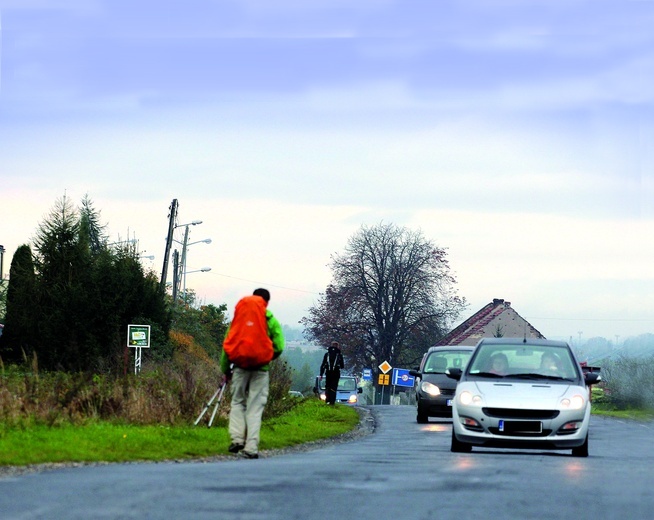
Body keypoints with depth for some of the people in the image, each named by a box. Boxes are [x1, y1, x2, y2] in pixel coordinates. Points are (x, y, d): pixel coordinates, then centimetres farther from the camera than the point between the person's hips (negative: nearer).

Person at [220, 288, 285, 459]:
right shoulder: (272, 321, 3)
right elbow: (279, 347, -4)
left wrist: (225, 369, 13)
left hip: (240, 367, 1)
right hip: (261, 369, -1)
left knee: (238, 402, 16)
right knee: (255, 407, 2)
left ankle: (237, 439, 0)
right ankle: (251, 447, -3)